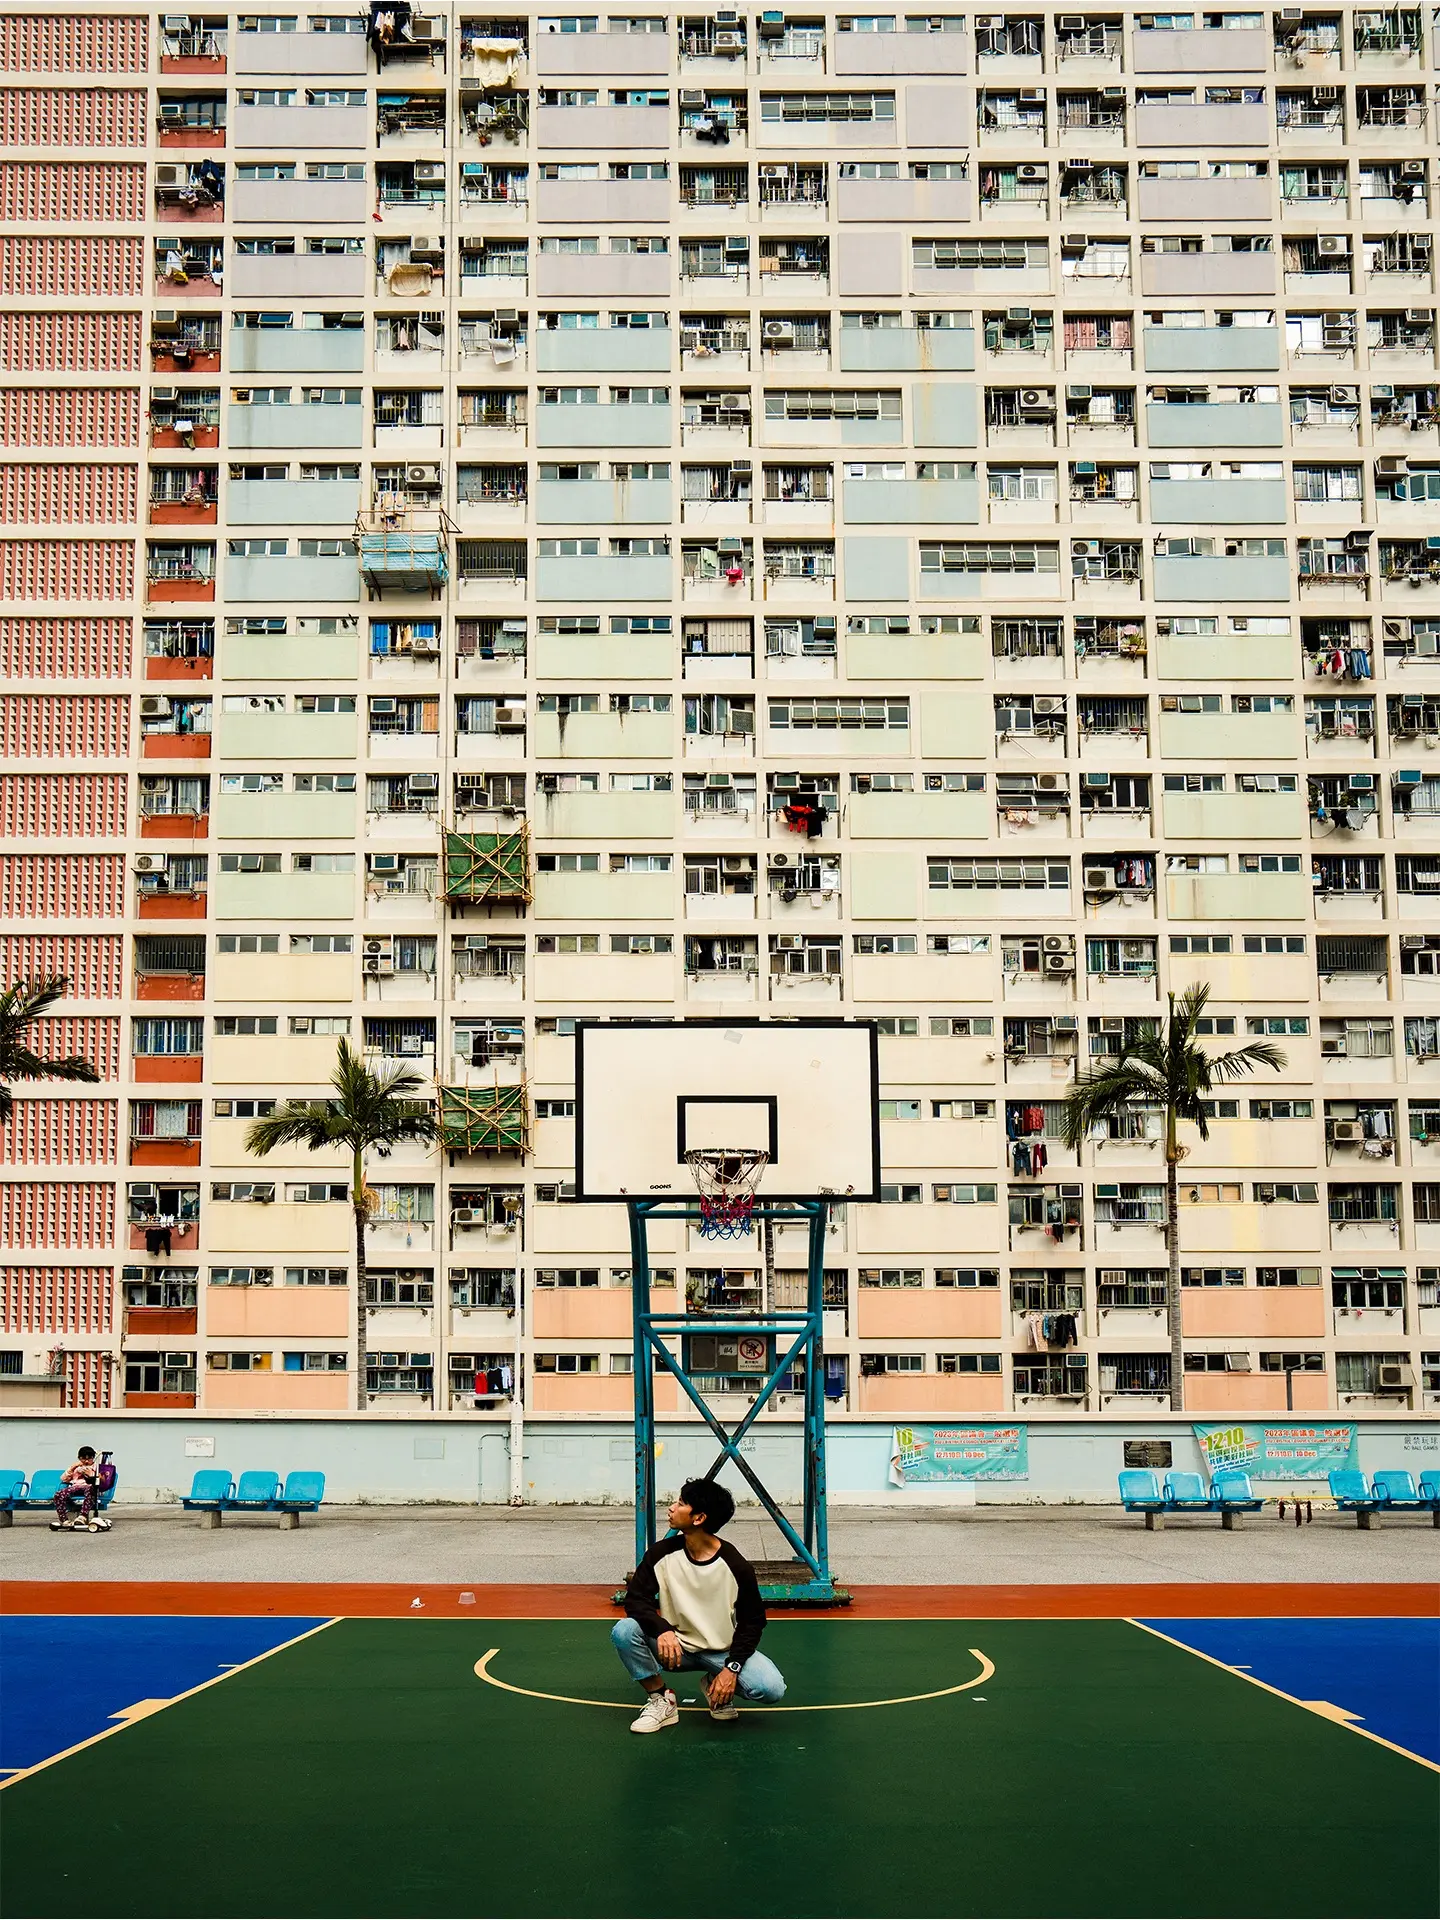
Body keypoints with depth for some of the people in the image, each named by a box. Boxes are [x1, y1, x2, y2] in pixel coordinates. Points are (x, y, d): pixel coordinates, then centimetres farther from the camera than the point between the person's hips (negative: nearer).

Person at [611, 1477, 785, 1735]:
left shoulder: (736, 1566, -18)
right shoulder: (662, 1554, -12)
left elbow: (752, 1621, -8)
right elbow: (636, 1597, -13)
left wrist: (732, 1667, -20)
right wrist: (661, 1629, -33)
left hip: (723, 1651, -1)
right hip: (676, 1646, 1)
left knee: (771, 1688, -27)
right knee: (624, 1631, -27)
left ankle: (717, 1687, 7)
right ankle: (661, 1699, -5)